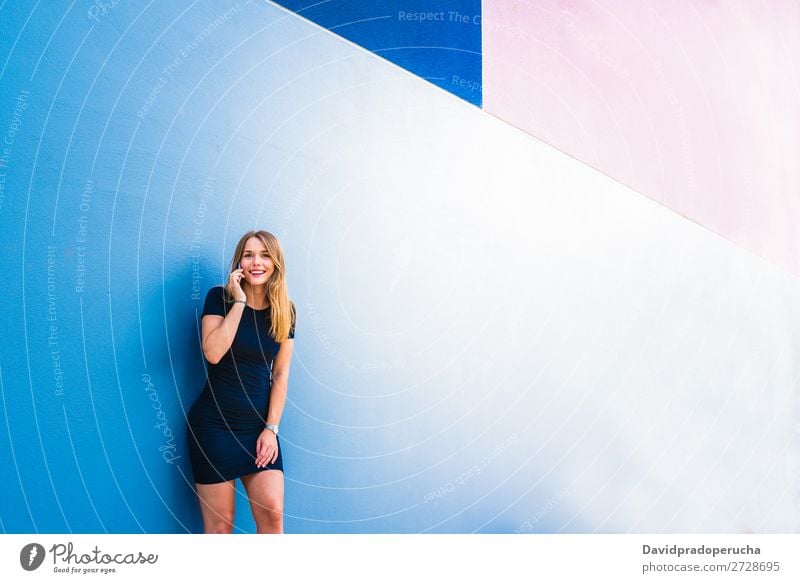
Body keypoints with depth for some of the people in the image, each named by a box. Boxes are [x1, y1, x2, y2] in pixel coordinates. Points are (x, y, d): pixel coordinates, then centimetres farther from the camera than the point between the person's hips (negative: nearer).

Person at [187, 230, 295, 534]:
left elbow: (280, 374, 3)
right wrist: (239, 302, -17)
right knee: (220, 522, 2)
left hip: (259, 424, 3)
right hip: (215, 423, -2)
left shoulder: (285, 311, 3)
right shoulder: (220, 298, -4)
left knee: (272, 512, -6)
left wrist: (271, 428, -3)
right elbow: (213, 354, -19)